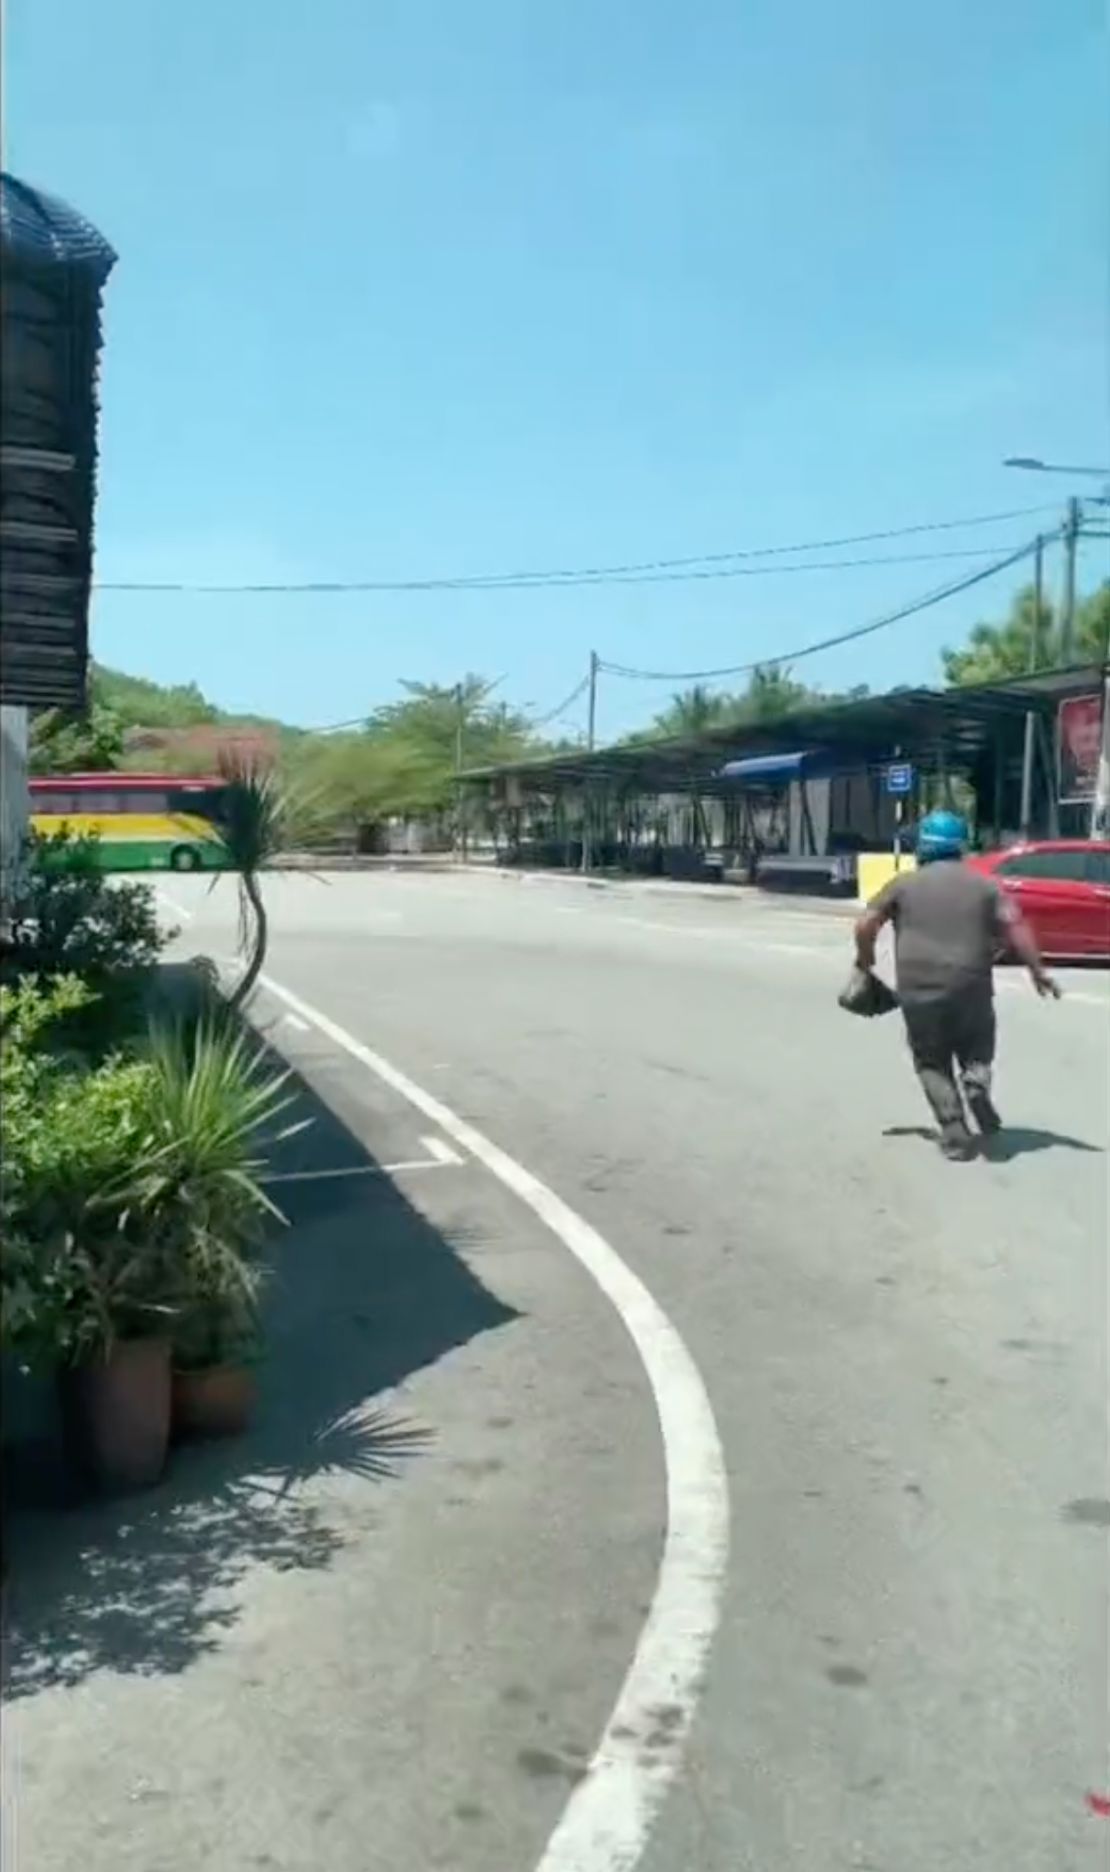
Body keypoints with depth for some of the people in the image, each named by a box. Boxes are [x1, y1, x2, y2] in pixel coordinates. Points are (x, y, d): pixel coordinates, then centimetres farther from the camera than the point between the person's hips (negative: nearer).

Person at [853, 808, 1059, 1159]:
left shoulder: (904, 883, 5)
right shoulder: (983, 885, 8)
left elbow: (865, 925, 4)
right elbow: (1015, 926, -1)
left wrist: (865, 958, 21)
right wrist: (1036, 970, 4)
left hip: (919, 989, -1)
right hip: (970, 987, 1)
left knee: (932, 1064, 12)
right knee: (976, 1050, 22)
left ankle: (955, 1135, 2)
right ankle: (977, 1081, -9)